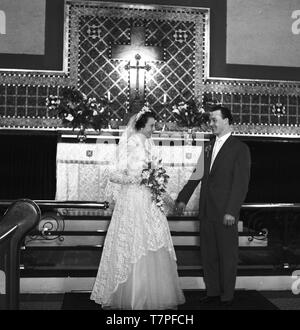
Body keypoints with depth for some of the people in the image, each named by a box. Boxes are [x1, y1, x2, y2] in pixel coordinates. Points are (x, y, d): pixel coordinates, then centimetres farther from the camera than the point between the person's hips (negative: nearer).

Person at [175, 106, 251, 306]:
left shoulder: (240, 149, -6)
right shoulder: (209, 147, 13)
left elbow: (241, 183, -11)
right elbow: (197, 175, 16)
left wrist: (232, 211, -17)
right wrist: (183, 198, 12)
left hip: (225, 212, -6)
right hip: (206, 210, 6)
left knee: (227, 254, 6)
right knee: (208, 253, 12)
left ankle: (227, 295, 19)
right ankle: (213, 292, 25)